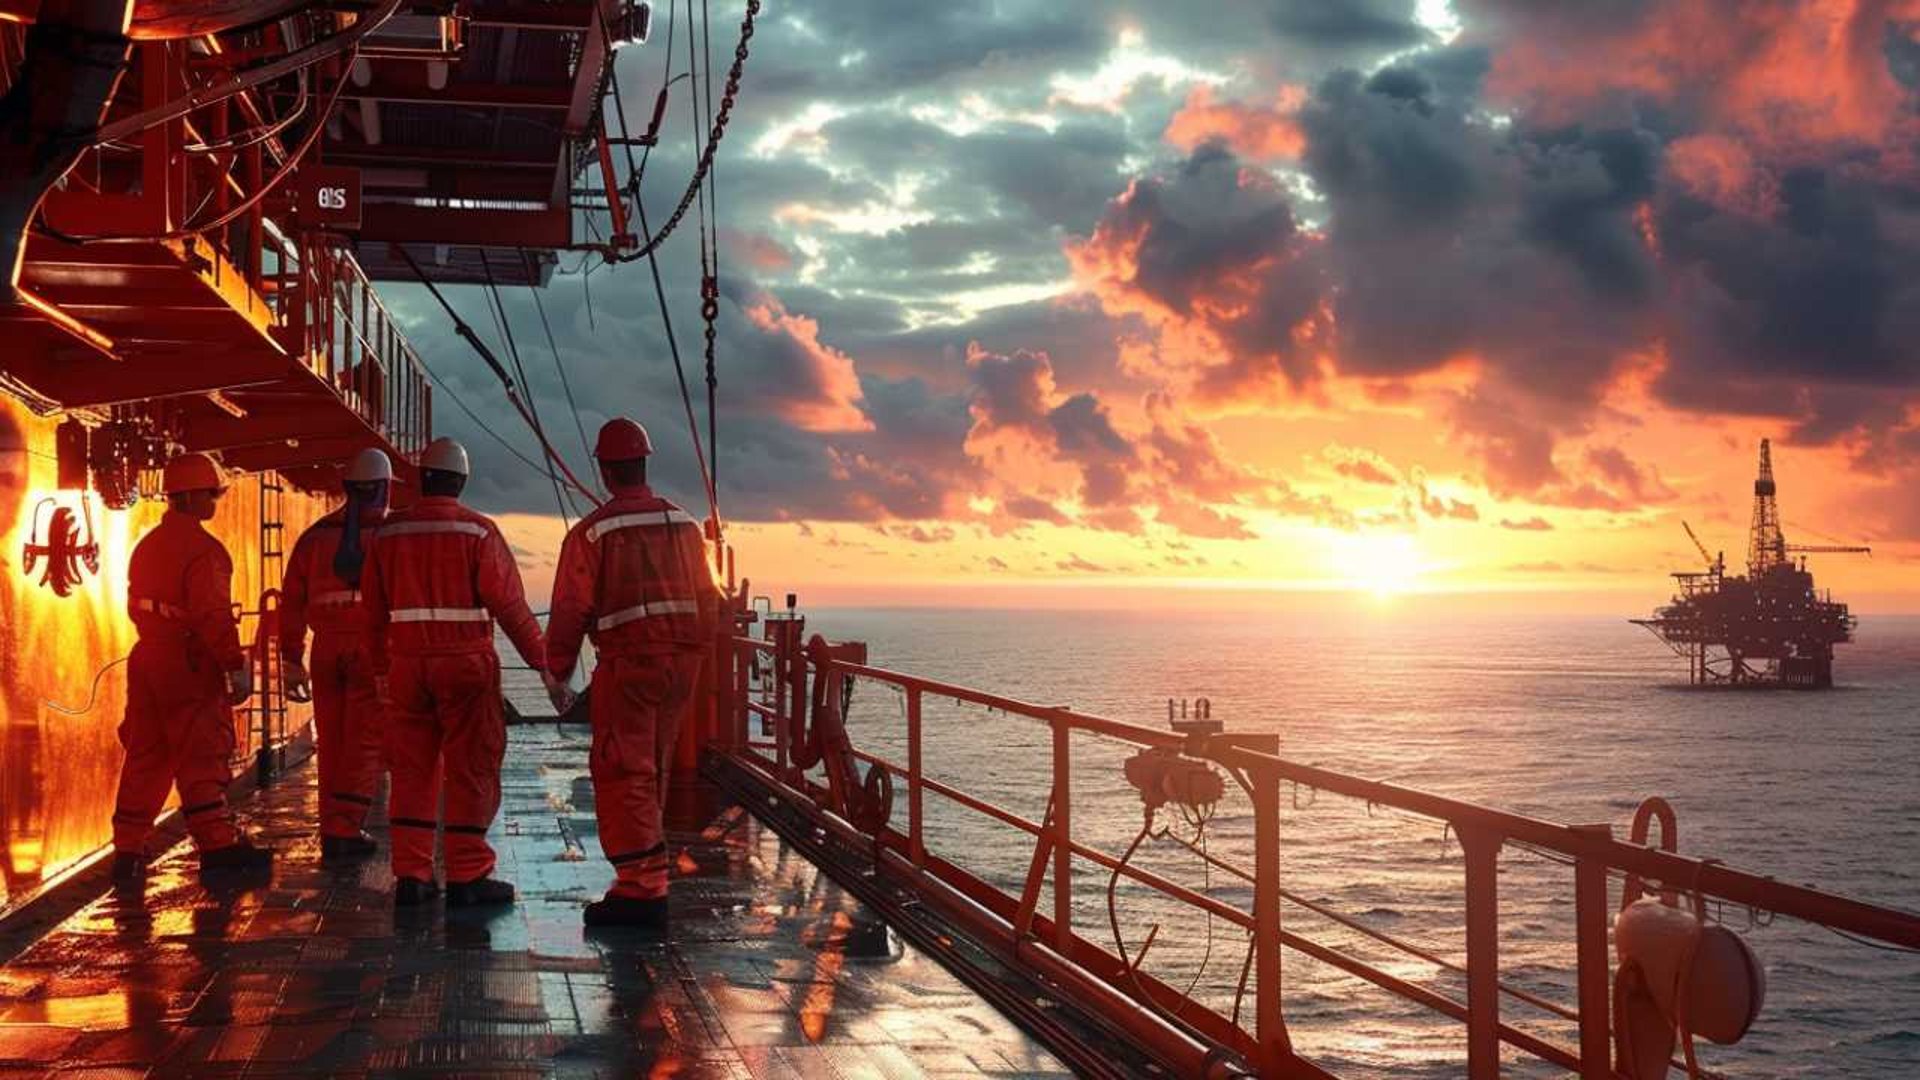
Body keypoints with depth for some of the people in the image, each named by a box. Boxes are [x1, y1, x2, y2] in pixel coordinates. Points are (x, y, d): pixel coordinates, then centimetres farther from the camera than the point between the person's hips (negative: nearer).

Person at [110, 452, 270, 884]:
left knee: (144, 757, 12)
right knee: (202, 757, -3)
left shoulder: (147, 544, 14)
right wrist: (236, 666, -18)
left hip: (148, 659, 8)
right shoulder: (202, 549, -15)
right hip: (189, 666, -8)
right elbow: (213, 616, -21)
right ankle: (218, 844, -1)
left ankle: (128, 851, 14)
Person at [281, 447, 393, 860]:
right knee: (365, 743, 1)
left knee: (332, 742, 13)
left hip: (327, 650, 4)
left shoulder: (316, 535, 10)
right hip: (373, 649, -4)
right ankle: (345, 830, -6)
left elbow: (292, 602, 9)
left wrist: (292, 662, 13)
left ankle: (334, 830, 17)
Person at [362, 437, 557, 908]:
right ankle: (467, 877, 1)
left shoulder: (390, 533, 6)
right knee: (471, 771, 1)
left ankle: (410, 874, 12)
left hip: (408, 663, 4)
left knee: (412, 770, 10)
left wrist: (381, 669, 22)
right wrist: (542, 660, 0)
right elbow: (509, 603, -8)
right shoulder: (478, 531, -6)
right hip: (466, 663, -4)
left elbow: (374, 608, 11)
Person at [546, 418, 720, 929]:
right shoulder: (685, 524, 10)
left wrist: (558, 673, 4)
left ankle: (643, 889, -14)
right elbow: (708, 598, 14)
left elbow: (570, 609, -7)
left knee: (621, 774, -6)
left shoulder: (592, 532, -7)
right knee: (650, 771, 18)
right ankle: (645, 871, 28)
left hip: (627, 662, -6)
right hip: (681, 662, 6)